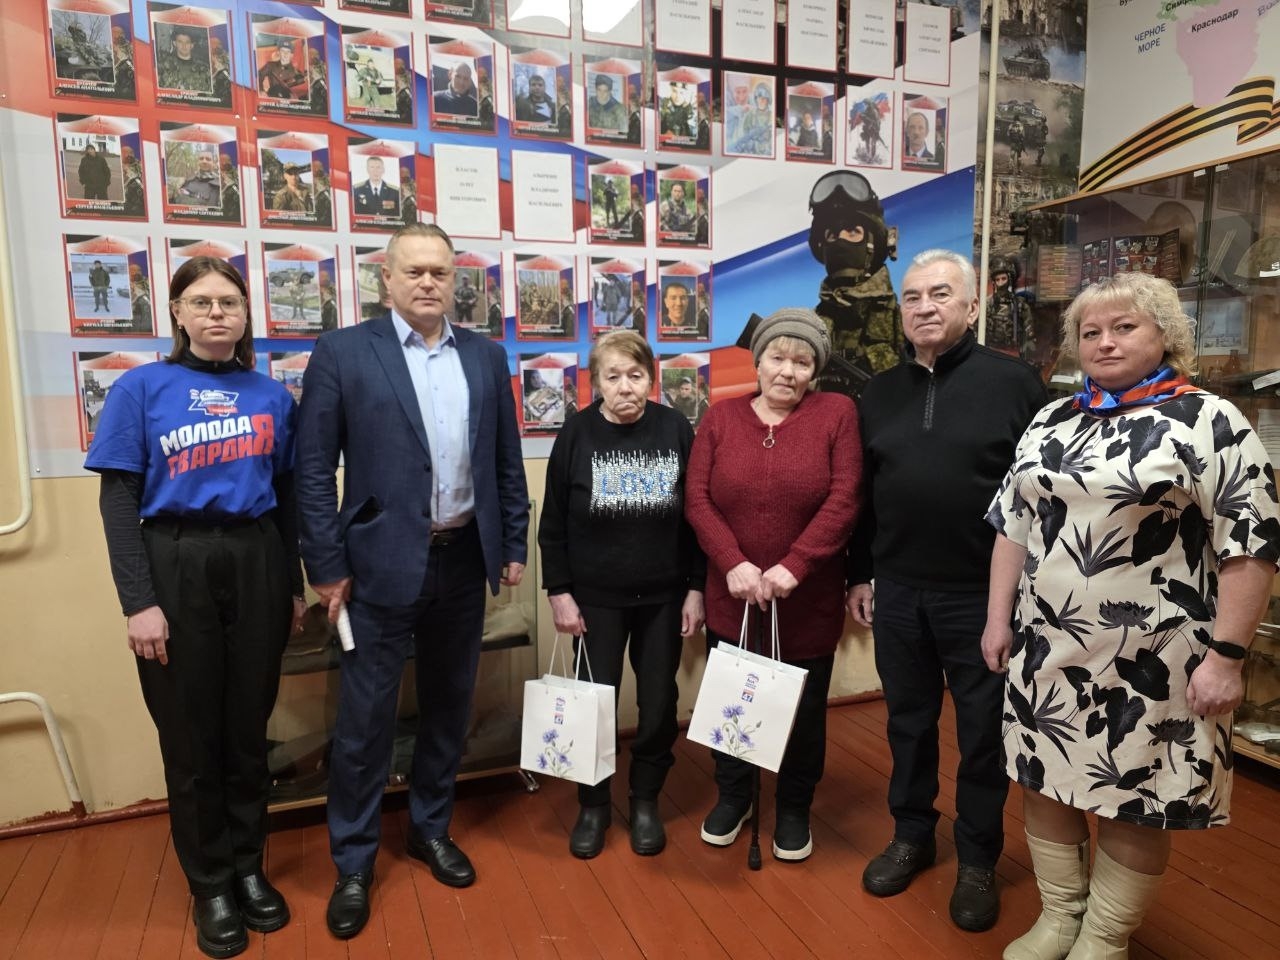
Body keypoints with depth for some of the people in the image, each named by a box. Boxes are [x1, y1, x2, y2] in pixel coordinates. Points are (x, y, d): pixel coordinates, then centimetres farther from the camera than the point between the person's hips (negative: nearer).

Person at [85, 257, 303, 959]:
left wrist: (294, 584, 8)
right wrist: (139, 602, -12)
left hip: (257, 566, 2)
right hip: (177, 568, -2)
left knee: (248, 728, 12)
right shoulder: (142, 388, -2)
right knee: (191, 735, 9)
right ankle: (210, 887, 27)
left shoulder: (273, 396, 6)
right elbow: (117, 501, -5)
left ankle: (249, 869, 31)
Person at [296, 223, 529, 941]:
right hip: (382, 563, -3)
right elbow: (315, 470, -6)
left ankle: (432, 829, 38)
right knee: (366, 718, 6)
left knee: (449, 705, 17)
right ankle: (354, 863, 26)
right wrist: (327, 566, -9)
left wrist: (514, 545, 7)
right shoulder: (343, 352, -5)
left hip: (464, 559, 4)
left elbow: (507, 459, 9)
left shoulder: (487, 356, 6)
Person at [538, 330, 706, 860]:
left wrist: (696, 587, -2)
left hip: (664, 597, 1)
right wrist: (559, 592, -5)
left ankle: (646, 802, 32)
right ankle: (593, 804, 30)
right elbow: (553, 523, -2)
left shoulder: (675, 429, -5)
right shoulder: (577, 433, -7)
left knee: (659, 703, 11)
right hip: (595, 598, -1)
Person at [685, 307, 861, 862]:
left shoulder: (837, 414, -4)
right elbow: (697, 499, -4)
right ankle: (732, 796, 40)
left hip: (809, 602, -1)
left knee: (803, 709, 13)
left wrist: (793, 567, -19)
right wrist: (733, 564, -16)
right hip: (731, 598, 2)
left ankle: (794, 810, 36)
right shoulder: (720, 417, 2)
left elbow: (843, 501, -12)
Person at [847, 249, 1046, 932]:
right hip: (898, 592, 4)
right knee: (908, 722, 16)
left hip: (984, 593, -3)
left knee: (982, 730, 11)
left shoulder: (1013, 382, -6)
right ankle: (911, 836, 35)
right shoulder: (879, 394, 7)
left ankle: (978, 860, 29)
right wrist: (859, 574, 11)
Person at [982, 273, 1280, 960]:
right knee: (1044, 778, 14)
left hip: (1149, 659, -5)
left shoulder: (1209, 423, -8)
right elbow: (1012, 525, 10)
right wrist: (998, 618, 8)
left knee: (1134, 800, 9)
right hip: (1045, 647, 5)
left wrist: (1225, 655, -14)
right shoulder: (1051, 422, 8)